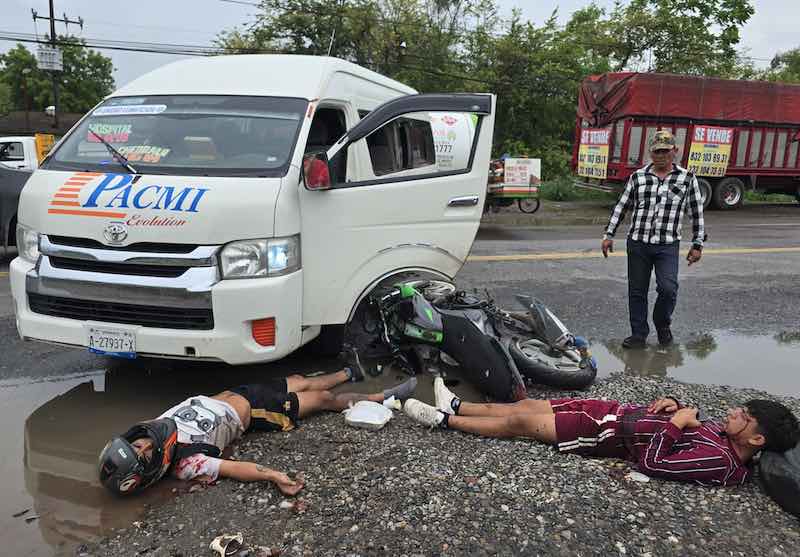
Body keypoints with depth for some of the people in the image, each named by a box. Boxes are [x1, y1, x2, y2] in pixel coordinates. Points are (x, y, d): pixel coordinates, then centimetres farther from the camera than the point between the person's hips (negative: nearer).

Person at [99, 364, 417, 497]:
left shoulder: (152, 427, -18)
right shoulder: (186, 465, -32)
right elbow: (235, 468, -38)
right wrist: (274, 477, -47)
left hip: (230, 394, 6)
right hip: (253, 415, -5)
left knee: (303, 382, 21)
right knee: (323, 399, 5)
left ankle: (349, 373, 54)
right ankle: (384, 397, 29)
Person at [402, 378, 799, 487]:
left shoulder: (720, 463, -23)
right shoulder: (723, 431, 4)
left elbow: (652, 463, -27)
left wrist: (675, 422, -21)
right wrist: (675, 406, 0)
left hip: (609, 432, -8)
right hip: (620, 410, 8)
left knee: (520, 421, -4)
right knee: (528, 404, 8)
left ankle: (444, 420, 11)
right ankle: (456, 407, 22)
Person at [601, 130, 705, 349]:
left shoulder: (687, 178, 5)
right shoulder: (638, 177, 7)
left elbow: (697, 213, 8)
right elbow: (621, 207, 11)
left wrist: (697, 244, 6)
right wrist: (608, 235, 7)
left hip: (668, 246, -1)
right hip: (638, 243, 2)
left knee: (668, 289, -14)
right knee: (637, 292, 6)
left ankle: (663, 325, 15)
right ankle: (639, 335, 19)